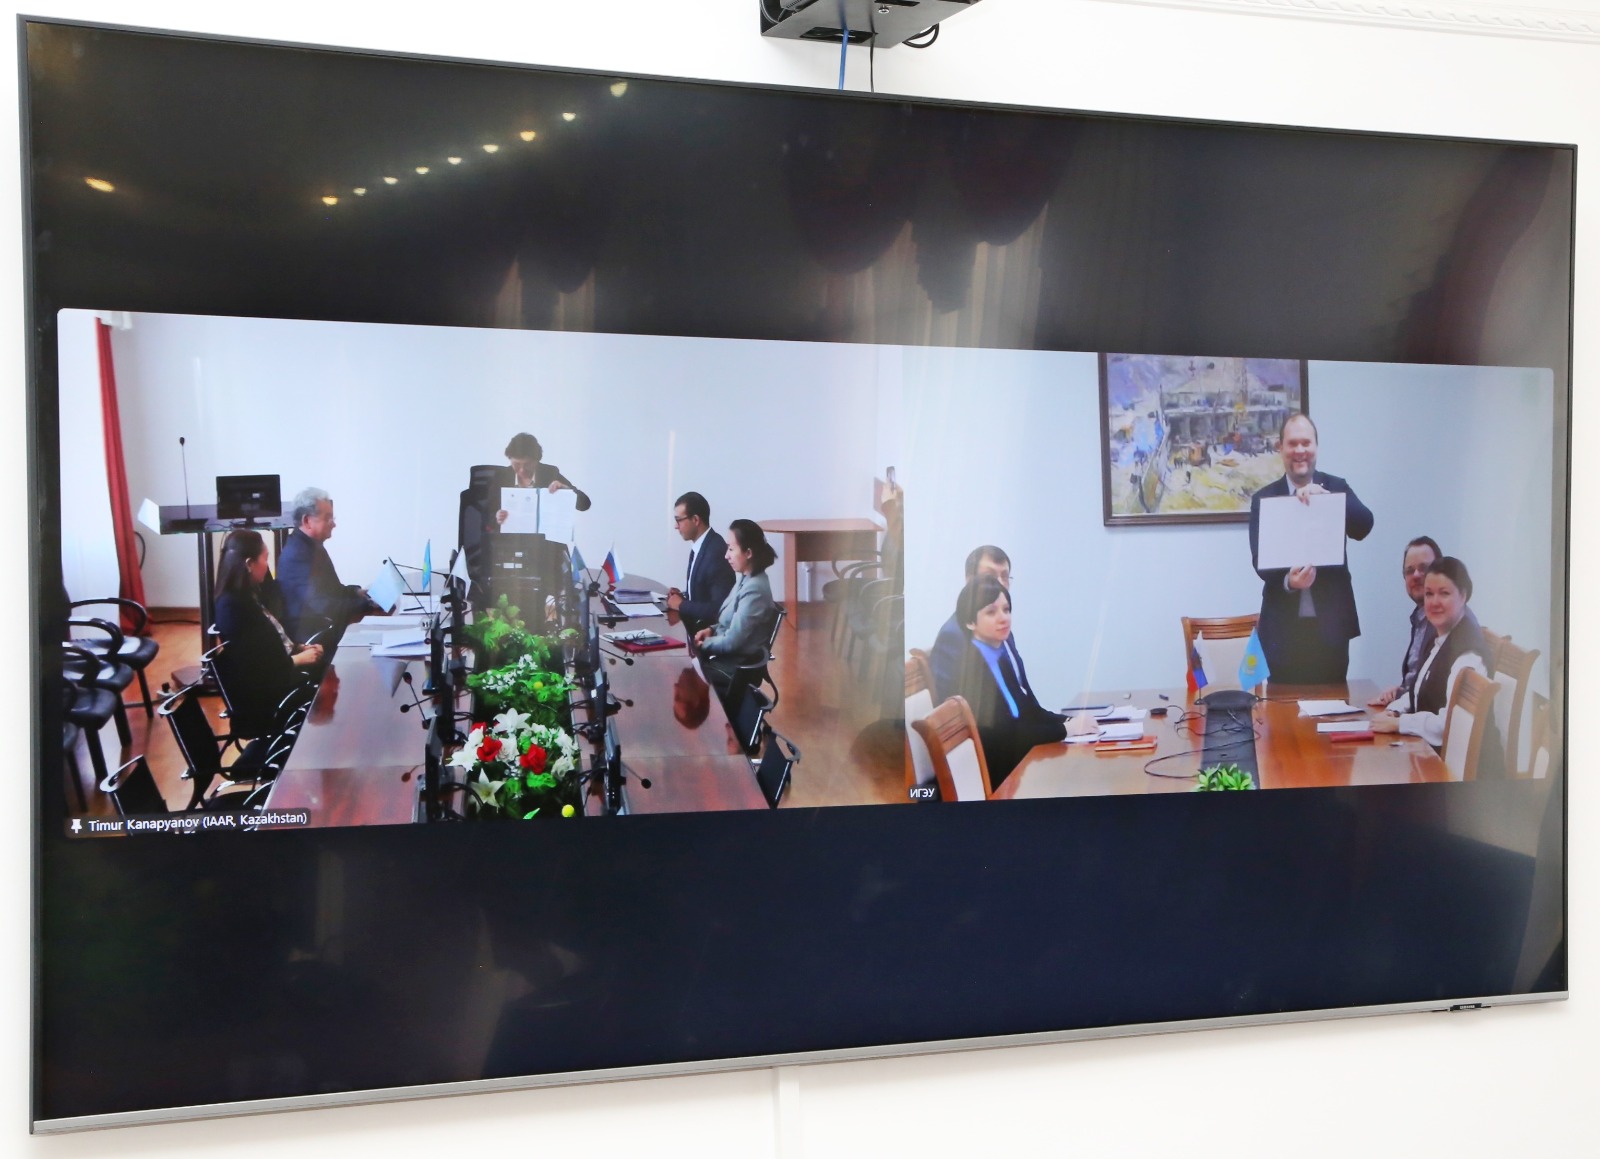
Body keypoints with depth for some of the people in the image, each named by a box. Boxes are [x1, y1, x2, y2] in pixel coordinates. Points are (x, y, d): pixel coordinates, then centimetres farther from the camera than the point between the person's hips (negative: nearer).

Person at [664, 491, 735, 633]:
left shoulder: (716, 552, -21)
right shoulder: (698, 546, 7)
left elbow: (719, 608, -25)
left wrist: (682, 605, -16)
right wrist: (684, 596, 1)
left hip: (711, 630, -8)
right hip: (697, 623, 8)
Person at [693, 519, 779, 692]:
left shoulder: (754, 590, -25)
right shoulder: (746, 578, 3)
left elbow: (732, 642, -24)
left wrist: (703, 644, -9)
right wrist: (711, 630, 0)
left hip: (737, 666, -8)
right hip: (727, 656, 8)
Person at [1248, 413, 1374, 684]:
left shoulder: (1336, 487, 6)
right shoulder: (1263, 498, 4)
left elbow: (1363, 527, -10)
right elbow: (1259, 560, -3)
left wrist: (1325, 497, -24)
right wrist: (1287, 581, -24)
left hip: (1330, 624, 1)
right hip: (1284, 627, -1)